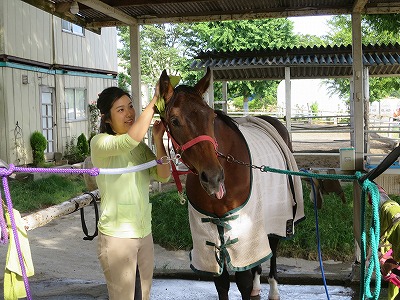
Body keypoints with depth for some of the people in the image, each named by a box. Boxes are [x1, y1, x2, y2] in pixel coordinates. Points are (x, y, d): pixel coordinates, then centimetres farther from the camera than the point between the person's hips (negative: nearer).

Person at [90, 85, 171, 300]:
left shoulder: (141, 147, 10)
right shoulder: (100, 143, -11)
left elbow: (163, 176, 0)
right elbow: (130, 140, -32)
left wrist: (158, 140, -11)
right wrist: (154, 102, -26)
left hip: (144, 234, 7)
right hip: (117, 236, -7)